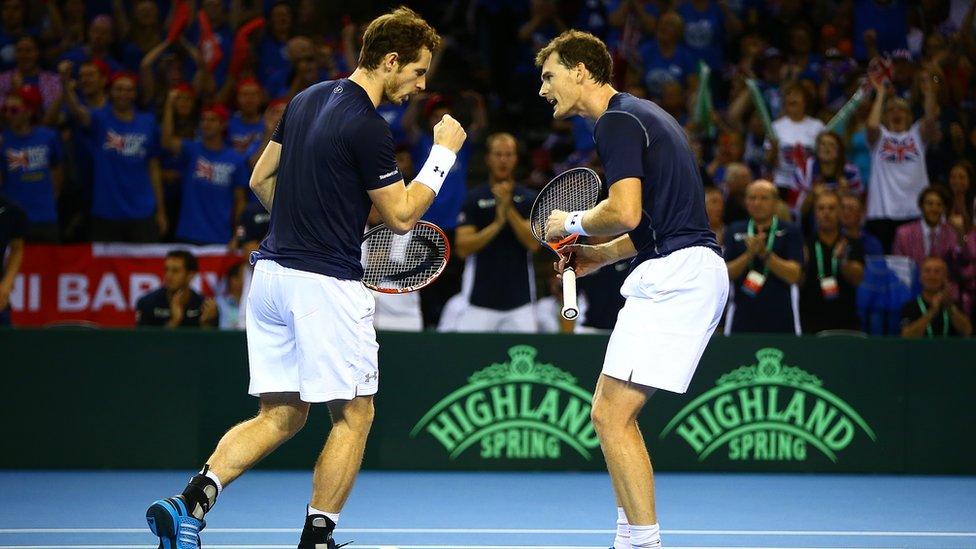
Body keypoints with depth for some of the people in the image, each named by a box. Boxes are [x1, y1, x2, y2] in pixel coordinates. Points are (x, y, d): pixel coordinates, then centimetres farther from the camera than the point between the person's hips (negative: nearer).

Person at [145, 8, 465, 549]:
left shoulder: (306, 100, 10)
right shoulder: (366, 127, -16)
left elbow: (261, 179, 17)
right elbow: (401, 216, -10)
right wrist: (444, 152, -2)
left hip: (271, 273, 8)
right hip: (325, 284, -8)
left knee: (281, 415, 11)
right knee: (353, 415, 6)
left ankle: (191, 500, -7)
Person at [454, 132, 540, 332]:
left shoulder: (529, 199, 7)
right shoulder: (475, 199, 5)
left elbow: (533, 243, -6)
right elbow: (463, 248, -3)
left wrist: (509, 210, -14)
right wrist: (497, 224, -14)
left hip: (520, 300, 0)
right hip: (480, 299, 0)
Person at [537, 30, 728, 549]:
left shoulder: (616, 122, -9)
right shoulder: (643, 115, 23)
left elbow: (625, 212, -21)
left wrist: (573, 223, -2)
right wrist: (600, 254, 21)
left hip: (674, 273, -11)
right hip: (693, 270, 11)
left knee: (611, 414, -12)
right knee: (613, 411, 13)